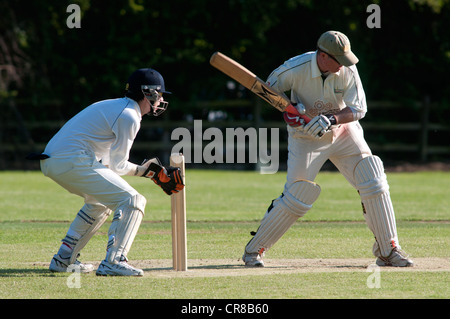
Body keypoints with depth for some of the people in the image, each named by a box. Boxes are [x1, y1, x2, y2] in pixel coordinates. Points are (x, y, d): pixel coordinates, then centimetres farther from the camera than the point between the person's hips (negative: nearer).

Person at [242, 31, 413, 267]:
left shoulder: (347, 70, -17)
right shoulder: (296, 69, -23)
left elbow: (358, 109, -17)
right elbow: (268, 88, -5)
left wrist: (331, 119, -34)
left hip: (343, 130, 3)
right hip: (306, 137, -3)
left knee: (374, 183, -9)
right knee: (296, 198, -8)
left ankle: (388, 250, 0)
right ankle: (253, 249, 8)